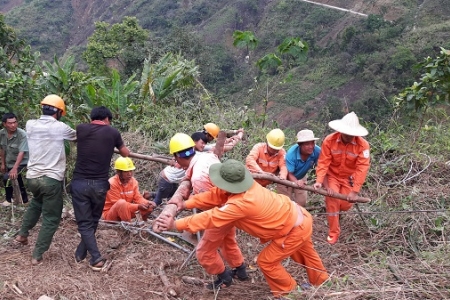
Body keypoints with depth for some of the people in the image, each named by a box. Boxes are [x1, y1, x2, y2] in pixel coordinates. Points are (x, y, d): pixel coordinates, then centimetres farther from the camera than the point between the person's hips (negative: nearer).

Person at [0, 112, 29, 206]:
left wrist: (15, 168, -38)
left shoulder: (22, 134, -27)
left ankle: (9, 199, 2)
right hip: (9, 163, 6)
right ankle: (24, 198, 39)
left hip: (21, 163, -6)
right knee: (18, 182, 19)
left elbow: (22, 152, -32)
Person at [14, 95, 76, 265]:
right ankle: (37, 256, 8)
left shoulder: (30, 125, 3)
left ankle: (23, 234, 39)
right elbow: (77, 137, 9)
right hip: (51, 179, -6)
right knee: (51, 219, 7)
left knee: (36, 202, 37)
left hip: (32, 177, 6)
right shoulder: (60, 127, -9)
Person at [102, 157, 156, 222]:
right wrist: (138, 206, -33)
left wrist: (148, 203, -26)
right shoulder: (112, 183, -24)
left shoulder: (133, 181, -4)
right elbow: (119, 204, -25)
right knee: (122, 203, -37)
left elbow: (138, 198, -5)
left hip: (126, 212, 6)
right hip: (109, 214, -5)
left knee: (149, 206, -12)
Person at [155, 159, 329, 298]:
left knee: (267, 261, 5)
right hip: (298, 217, 9)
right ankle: (321, 284, 54)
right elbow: (215, 195, -6)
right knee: (305, 254, 31)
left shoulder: (241, 203, -35)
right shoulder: (243, 185, -10)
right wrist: (186, 204, -11)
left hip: (293, 230, -9)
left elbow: (210, 219, -32)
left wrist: (176, 225, -27)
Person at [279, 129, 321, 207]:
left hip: (301, 177, 3)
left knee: (301, 202, 12)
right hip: (287, 178, -3)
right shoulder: (291, 153, -38)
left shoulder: (317, 151, -33)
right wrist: (296, 182, -53)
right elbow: (290, 174, -32)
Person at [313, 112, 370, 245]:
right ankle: (333, 232, 7)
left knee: (345, 205, 0)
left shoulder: (363, 145, -24)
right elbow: (323, 162, -21)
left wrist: (355, 191, -29)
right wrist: (319, 181, -32)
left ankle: (338, 211, 40)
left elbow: (362, 168, -26)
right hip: (332, 176, 0)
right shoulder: (329, 140, -21)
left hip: (349, 178, 1)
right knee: (331, 201, -11)